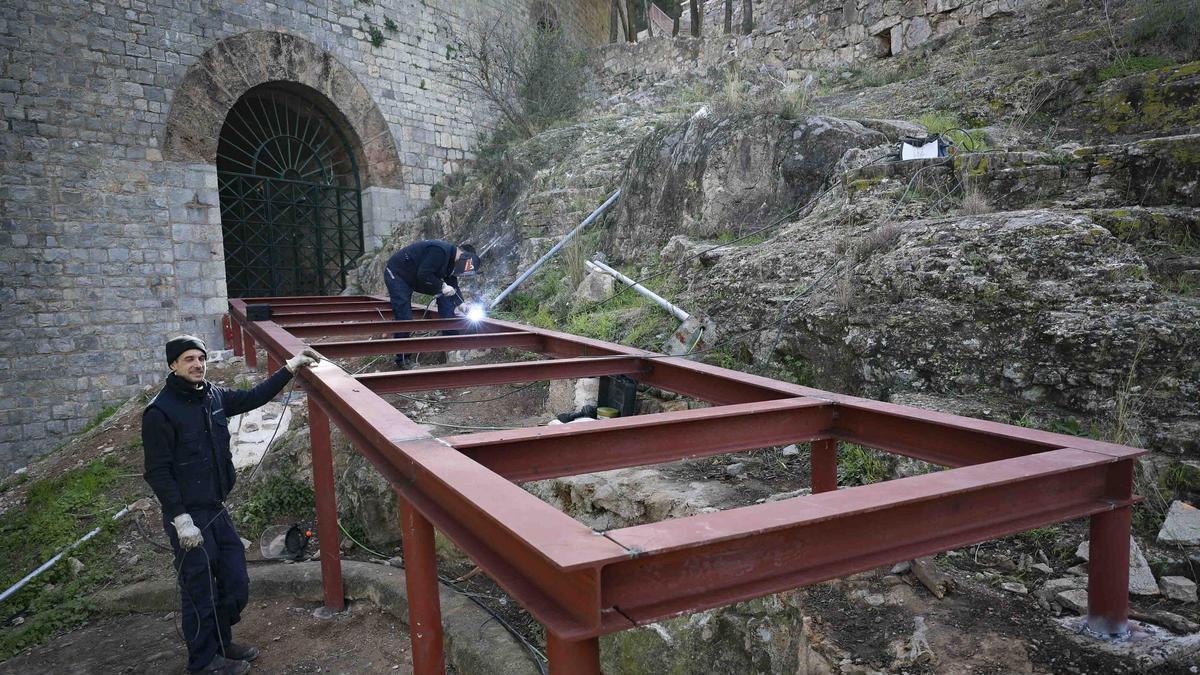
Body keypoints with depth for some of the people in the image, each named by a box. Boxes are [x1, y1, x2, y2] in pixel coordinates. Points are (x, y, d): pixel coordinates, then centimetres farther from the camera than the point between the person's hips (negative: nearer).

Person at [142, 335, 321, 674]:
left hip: (218, 511, 7)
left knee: (235, 585, 14)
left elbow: (254, 397, 18)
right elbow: (157, 472, -16)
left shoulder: (213, 396, 3)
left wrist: (290, 367, 12)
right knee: (201, 593, 6)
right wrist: (181, 520, -18)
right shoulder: (160, 411, -16)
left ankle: (222, 643, 35)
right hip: (189, 518, -7)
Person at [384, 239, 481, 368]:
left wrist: (460, 303, -1)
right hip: (396, 274, -9)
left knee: (445, 296, 4)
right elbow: (423, 275, -32)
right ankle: (401, 360, -1)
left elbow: (452, 283, 9)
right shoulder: (440, 251, -29)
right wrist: (442, 286, -24)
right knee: (404, 318, -12)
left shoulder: (451, 257, 1)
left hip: (415, 278, 9)